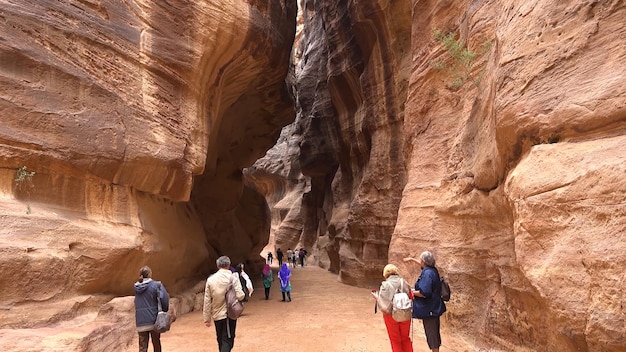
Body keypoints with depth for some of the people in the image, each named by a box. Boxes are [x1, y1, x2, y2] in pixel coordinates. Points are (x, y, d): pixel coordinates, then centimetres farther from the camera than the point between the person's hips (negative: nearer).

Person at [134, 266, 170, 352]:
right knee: (156, 344, 15)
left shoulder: (136, 287, 5)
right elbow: (164, 297, -18)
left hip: (141, 322, 3)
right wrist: (165, 309, -1)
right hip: (153, 320, -3)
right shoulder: (155, 285, -10)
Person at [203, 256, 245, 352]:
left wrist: (207, 318, 9)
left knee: (221, 341, 19)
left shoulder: (210, 279, 1)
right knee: (227, 341, -1)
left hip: (216, 315, 4)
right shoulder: (232, 277, -9)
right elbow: (240, 296, -16)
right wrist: (242, 294, 7)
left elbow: (207, 301, 2)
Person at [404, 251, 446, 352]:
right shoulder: (432, 269, 4)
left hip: (429, 309, -10)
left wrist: (413, 292, -15)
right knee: (435, 332, 20)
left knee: (431, 333, 1)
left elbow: (424, 293, -31)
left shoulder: (427, 273, -25)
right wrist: (411, 259, 37)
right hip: (434, 308, 10)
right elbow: (423, 265, 28)